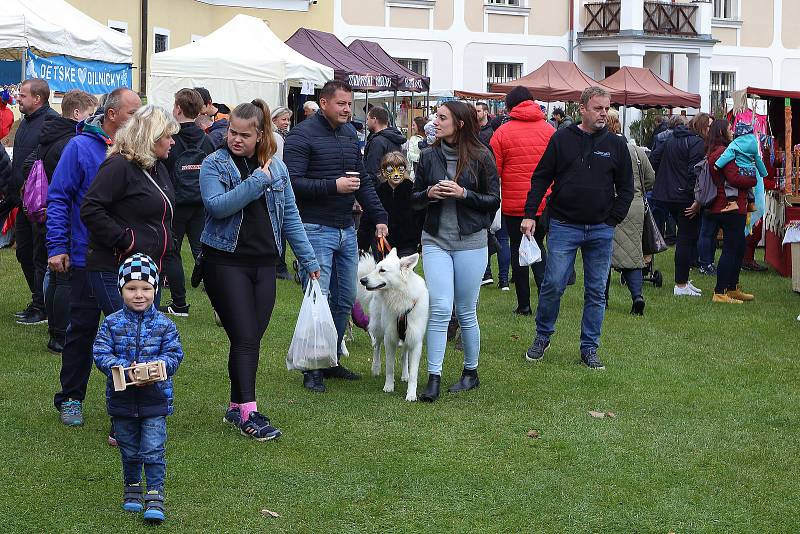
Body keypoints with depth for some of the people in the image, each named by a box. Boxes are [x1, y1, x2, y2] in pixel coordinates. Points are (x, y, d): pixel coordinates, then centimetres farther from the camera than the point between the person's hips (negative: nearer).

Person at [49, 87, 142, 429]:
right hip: (88, 259, -3)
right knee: (82, 329, 7)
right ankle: (70, 398, 21)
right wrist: (57, 246, -12)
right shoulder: (81, 147, -8)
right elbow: (58, 199, -7)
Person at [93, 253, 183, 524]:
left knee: (153, 450, -6)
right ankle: (132, 487, 34)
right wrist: (125, 369, -23)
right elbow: (101, 354, -8)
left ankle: (155, 495, -1)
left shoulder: (164, 325, -3)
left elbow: (174, 354, -5)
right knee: (129, 450, 16)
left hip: (155, 398, -1)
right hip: (122, 398, 1)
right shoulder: (112, 324, -3)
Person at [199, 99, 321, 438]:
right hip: (226, 262, -4)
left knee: (252, 339, 7)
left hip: (264, 264, 4)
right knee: (244, 338, -10)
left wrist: (309, 260, 10)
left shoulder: (276, 168, 9)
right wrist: (258, 181, -22)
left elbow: (290, 216, 13)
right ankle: (248, 413, -10)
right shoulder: (215, 165, -4)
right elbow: (216, 205, -21)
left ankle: (236, 407, 18)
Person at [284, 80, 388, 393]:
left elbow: (364, 181, 18)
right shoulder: (303, 135, -10)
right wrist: (334, 186, -22)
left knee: (345, 301, 11)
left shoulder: (349, 135, 14)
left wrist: (379, 217, 9)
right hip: (315, 229, -8)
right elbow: (293, 182, -17)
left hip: (346, 229, 8)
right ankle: (312, 370, 1)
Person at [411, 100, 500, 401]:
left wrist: (463, 194, -15)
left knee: (466, 312, 6)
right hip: (435, 241, 2)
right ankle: (434, 378, -7)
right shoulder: (429, 156, 5)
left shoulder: (480, 157, -4)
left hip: (470, 242, -2)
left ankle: (471, 372, 24)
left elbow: (494, 201, -1)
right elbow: (415, 199, 13)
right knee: (439, 309, -9)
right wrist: (429, 194, -9)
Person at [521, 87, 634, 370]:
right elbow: (540, 178, 3)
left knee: (596, 292, 5)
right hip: (564, 227, -2)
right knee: (553, 285, -5)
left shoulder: (616, 144, 5)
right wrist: (530, 214, -4)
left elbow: (626, 187, 11)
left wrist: (613, 220, 2)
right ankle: (542, 337, 15)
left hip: (601, 230, 2)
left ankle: (589, 349, 14)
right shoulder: (562, 139, 1)